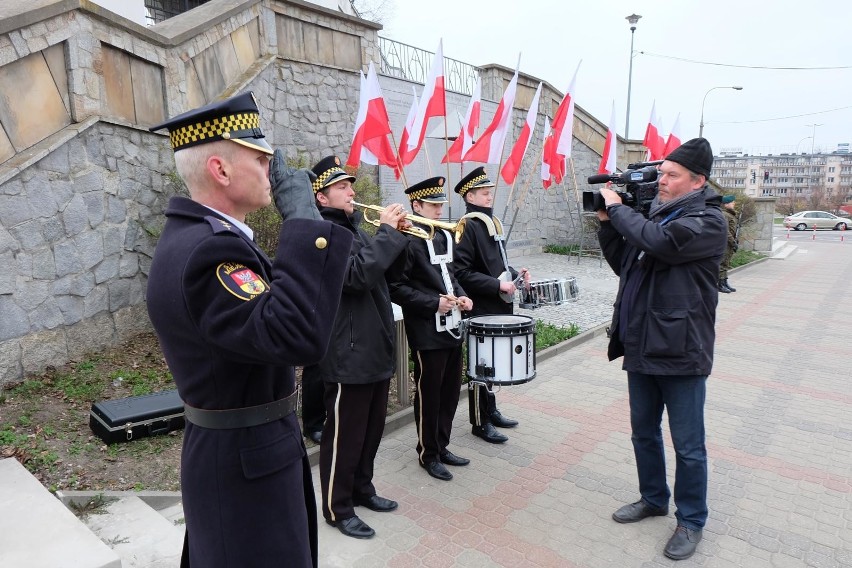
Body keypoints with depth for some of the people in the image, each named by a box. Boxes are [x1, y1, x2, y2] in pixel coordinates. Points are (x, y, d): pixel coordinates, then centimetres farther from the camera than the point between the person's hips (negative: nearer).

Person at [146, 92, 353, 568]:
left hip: (236, 449, 10)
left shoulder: (194, 234, 4)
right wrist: (304, 217, -36)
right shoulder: (207, 250, -30)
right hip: (247, 463, -10)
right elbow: (298, 336, -43)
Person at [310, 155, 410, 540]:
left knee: (372, 428, 21)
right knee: (344, 435, 5)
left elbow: (384, 272, 19)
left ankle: (362, 489, 39)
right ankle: (337, 508, 23)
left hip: (375, 349, 9)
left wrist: (396, 235, 4)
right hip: (348, 354, -9)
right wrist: (388, 232, -18)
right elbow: (358, 274, -28)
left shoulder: (352, 228, 16)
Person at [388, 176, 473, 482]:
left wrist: (461, 296, 4)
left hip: (452, 328, 8)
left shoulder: (444, 236, 11)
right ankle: (428, 455, 24)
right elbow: (396, 288, -17)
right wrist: (434, 303, -21)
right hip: (427, 333, -8)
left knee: (450, 391, 16)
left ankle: (442, 446, 34)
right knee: (429, 394, 6)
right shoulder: (408, 240, -14)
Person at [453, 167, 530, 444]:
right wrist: (497, 284, -24)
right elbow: (462, 273, -21)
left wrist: (514, 274, 5)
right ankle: (480, 422, 16)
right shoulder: (467, 227, -16)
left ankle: (490, 410, 33)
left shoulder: (492, 223, 13)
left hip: (498, 306, 9)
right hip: (481, 310, -9)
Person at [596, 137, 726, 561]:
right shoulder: (656, 215, 13)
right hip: (642, 347, 7)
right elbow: (624, 264, 17)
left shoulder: (708, 220, -10)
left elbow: (660, 242, -28)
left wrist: (618, 209, -15)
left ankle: (691, 520, 27)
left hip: (681, 351, -7)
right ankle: (653, 499, 39)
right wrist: (608, 224, 3)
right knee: (643, 433, 19)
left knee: (688, 445, 8)